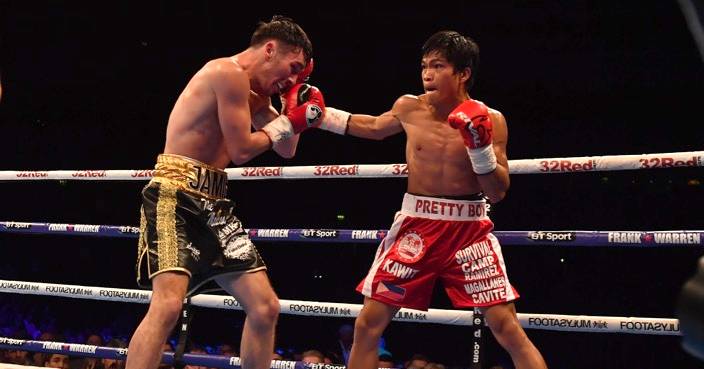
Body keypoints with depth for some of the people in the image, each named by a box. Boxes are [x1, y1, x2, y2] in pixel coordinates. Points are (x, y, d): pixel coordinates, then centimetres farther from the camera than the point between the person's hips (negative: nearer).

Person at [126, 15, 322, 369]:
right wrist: (287, 123, 1)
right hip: (175, 194, -10)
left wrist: (295, 97, 15)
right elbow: (241, 150, -13)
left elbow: (286, 150, 24)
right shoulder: (229, 73, -11)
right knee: (167, 304, -26)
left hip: (212, 203, 10)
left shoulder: (253, 92, 19)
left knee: (265, 306, 5)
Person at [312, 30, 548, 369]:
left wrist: (480, 146, -22)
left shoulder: (490, 120, -7)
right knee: (368, 323, 1)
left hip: (468, 228, -2)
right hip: (416, 225, 3)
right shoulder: (409, 108, -1)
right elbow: (374, 127, 22)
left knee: (508, 328, -8)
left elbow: (498, 193, -7)